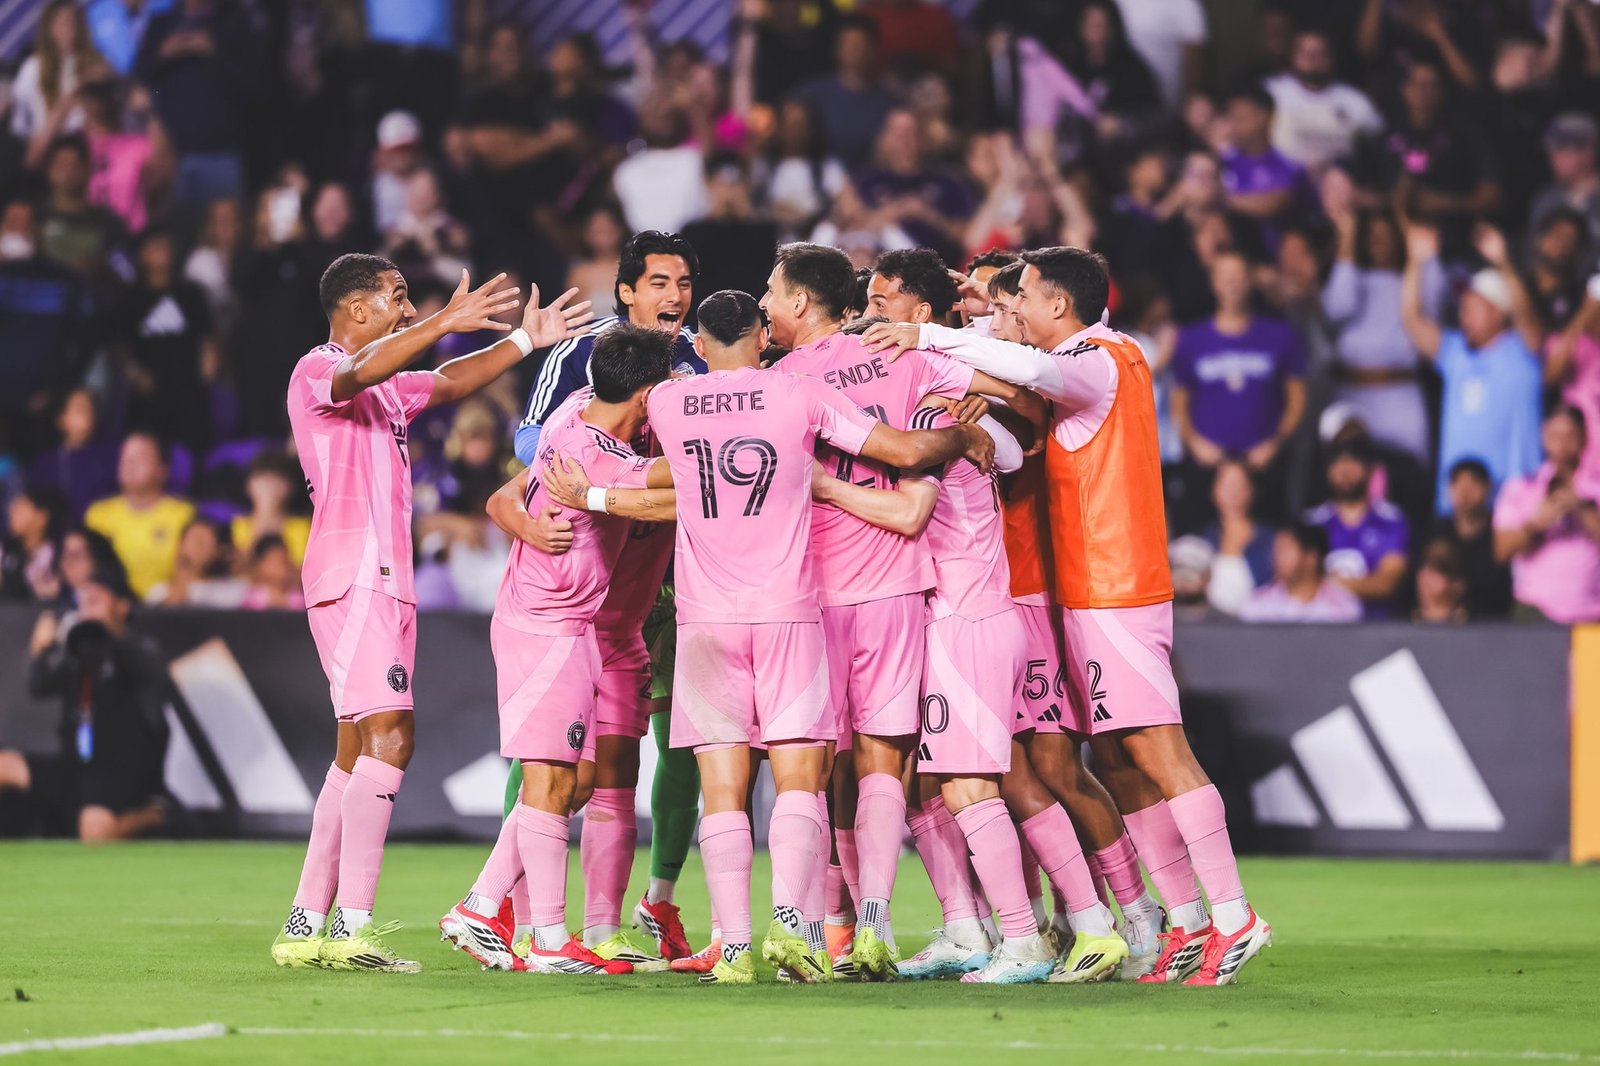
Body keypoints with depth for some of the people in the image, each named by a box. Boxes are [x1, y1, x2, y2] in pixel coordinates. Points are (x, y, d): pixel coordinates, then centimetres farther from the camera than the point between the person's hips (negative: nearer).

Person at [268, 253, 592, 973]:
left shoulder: (388, 386, 23)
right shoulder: (318, 370, -6)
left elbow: (449, 382, 37)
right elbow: (362, 373, -28)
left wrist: (525, 341, 30)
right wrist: (445, 323, -39)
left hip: (385, 582, 10)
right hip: (352, 573, -10)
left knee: (358, 752, 8)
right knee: (388, 736, -19)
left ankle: (305, 927, 10)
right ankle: (352, 926, -24)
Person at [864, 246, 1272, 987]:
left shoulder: (1100, 361, -12)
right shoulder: (1110, 359, 17)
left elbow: (1033, 369, -32)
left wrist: (929, 337, -29)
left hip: (1113, 592, -10)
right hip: (1094, 590, 10)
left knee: (1155, 750, -11)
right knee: (1116, 761, 9)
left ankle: (1232, 916, -12)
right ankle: (1188, 924, 11)